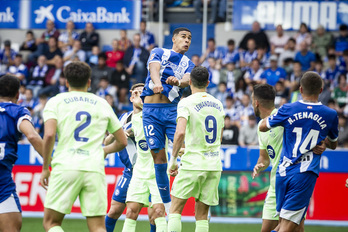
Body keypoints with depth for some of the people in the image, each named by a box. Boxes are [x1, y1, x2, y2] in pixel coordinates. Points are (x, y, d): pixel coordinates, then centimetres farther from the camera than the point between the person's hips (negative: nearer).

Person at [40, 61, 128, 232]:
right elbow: (122, 141, 20)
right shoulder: (102, 104, 16)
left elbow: (49, 135, -9)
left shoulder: (55, 101, 8)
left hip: (65, 168, -2)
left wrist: (45, 168, 2)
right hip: (94, 169, 2)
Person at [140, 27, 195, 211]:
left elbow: (187, 80, -7)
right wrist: (157, 83, -36)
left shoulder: (188, 64, 16)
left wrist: (177, 82, -32)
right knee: (159, 156, 0)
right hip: (151, 109, -1)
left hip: (172, 109, 1)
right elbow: (154, 69, -12)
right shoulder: (159, 53, 10)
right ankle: (166, 203, 7)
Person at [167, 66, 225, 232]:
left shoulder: (186, 103, -6)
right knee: (202, 214, 7)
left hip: (192, 163, -5)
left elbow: (180, 132, -20)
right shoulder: (218, 104, 13)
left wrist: (173, 159, -10)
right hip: (214, 165, 5)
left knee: (175, 208, 4)